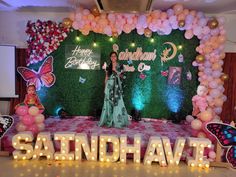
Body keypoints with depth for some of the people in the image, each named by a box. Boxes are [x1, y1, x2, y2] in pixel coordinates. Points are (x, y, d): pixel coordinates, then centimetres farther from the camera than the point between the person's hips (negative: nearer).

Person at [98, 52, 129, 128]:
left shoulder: (119, 66, 5)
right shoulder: (108, 67, 10)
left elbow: (121, 75, 1)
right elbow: (106, 77, 11)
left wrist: (115, 69, -9)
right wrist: (105, 87, 7)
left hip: (116, 85, -2)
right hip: (109, 85, 2)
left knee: (117, 101, -6)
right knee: (108, 101, 1)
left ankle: (117, 120, 2)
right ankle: (109, 120, 8)